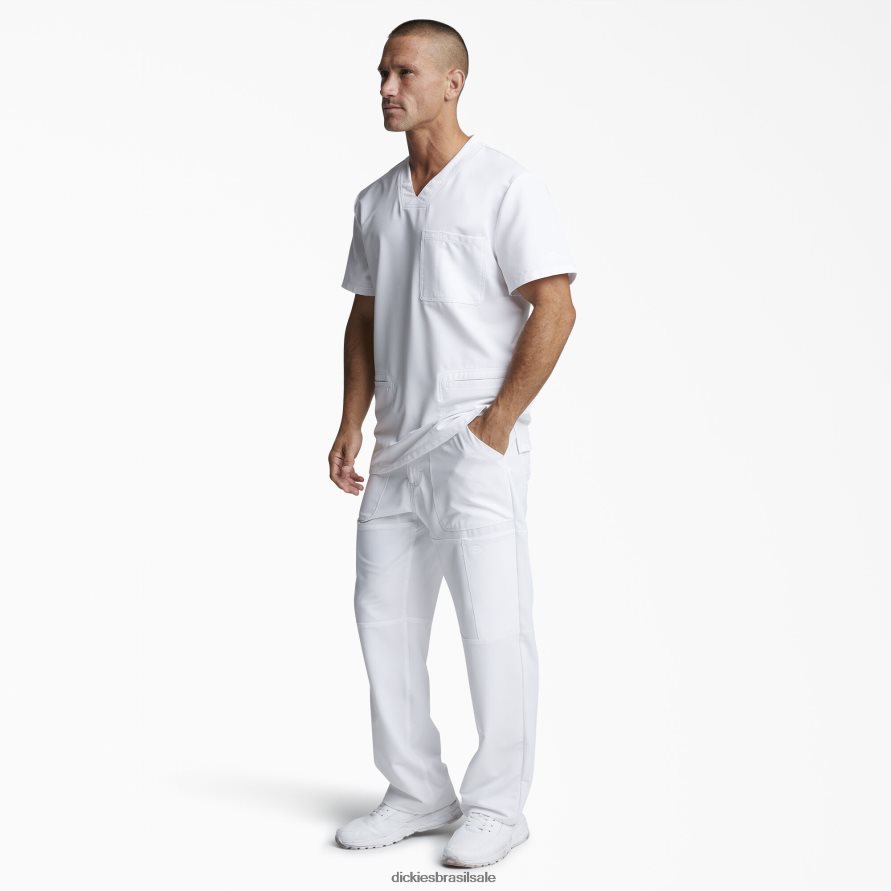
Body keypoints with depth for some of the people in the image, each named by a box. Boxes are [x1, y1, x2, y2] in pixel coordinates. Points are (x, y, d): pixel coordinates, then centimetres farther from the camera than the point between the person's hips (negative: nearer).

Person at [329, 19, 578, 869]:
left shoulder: (505, 186, -7)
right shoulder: (376, 201, 13)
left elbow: (554, 311, -12)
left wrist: (497, 424, -14)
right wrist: (350, 424, 9)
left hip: (477, 450, -7)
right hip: (396, 450, 7)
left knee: (493, 630, -2)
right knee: (385, 621, 10)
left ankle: (497, 805, 13)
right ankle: (417, 791, 24)